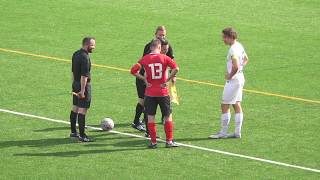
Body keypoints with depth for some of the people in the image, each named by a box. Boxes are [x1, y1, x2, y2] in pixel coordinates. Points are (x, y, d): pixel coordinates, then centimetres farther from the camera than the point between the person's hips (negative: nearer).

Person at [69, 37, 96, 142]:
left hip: (76, 84, 10)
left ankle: (73, 132, 27)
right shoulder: (85, 57, -20)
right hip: (84, 85, -10)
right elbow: (84, 76, -23)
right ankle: (82, 136, -5)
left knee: (75, 108, 17)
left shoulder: (76, 54, 9)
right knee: (82, 110, -7)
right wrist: (82, 90, -23)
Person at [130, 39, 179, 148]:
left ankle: (153, 142, 6)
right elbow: (176, 68, -16)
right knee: (168, 116, 10)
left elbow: (133, 71, -7)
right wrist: (167, 81, -8)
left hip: (150, 93, 1)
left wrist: (144, 79, -1)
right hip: (163, 92, -1)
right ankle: (169, 141, 9)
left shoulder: (145, 59, -1)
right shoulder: (164, 58, -4)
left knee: (150, 117, 7)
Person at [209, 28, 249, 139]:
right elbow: (246, 59, 25)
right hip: (240, 77, 10)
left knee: (225, 106, -3)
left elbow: (235, 66, -30)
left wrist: (230, 75, -15)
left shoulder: (233, 49, -21)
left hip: (233, 80, -10)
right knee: (237, 105, 12)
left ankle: (223, 132, 2)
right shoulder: (239, 46, 9)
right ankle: (237, 132, 15)